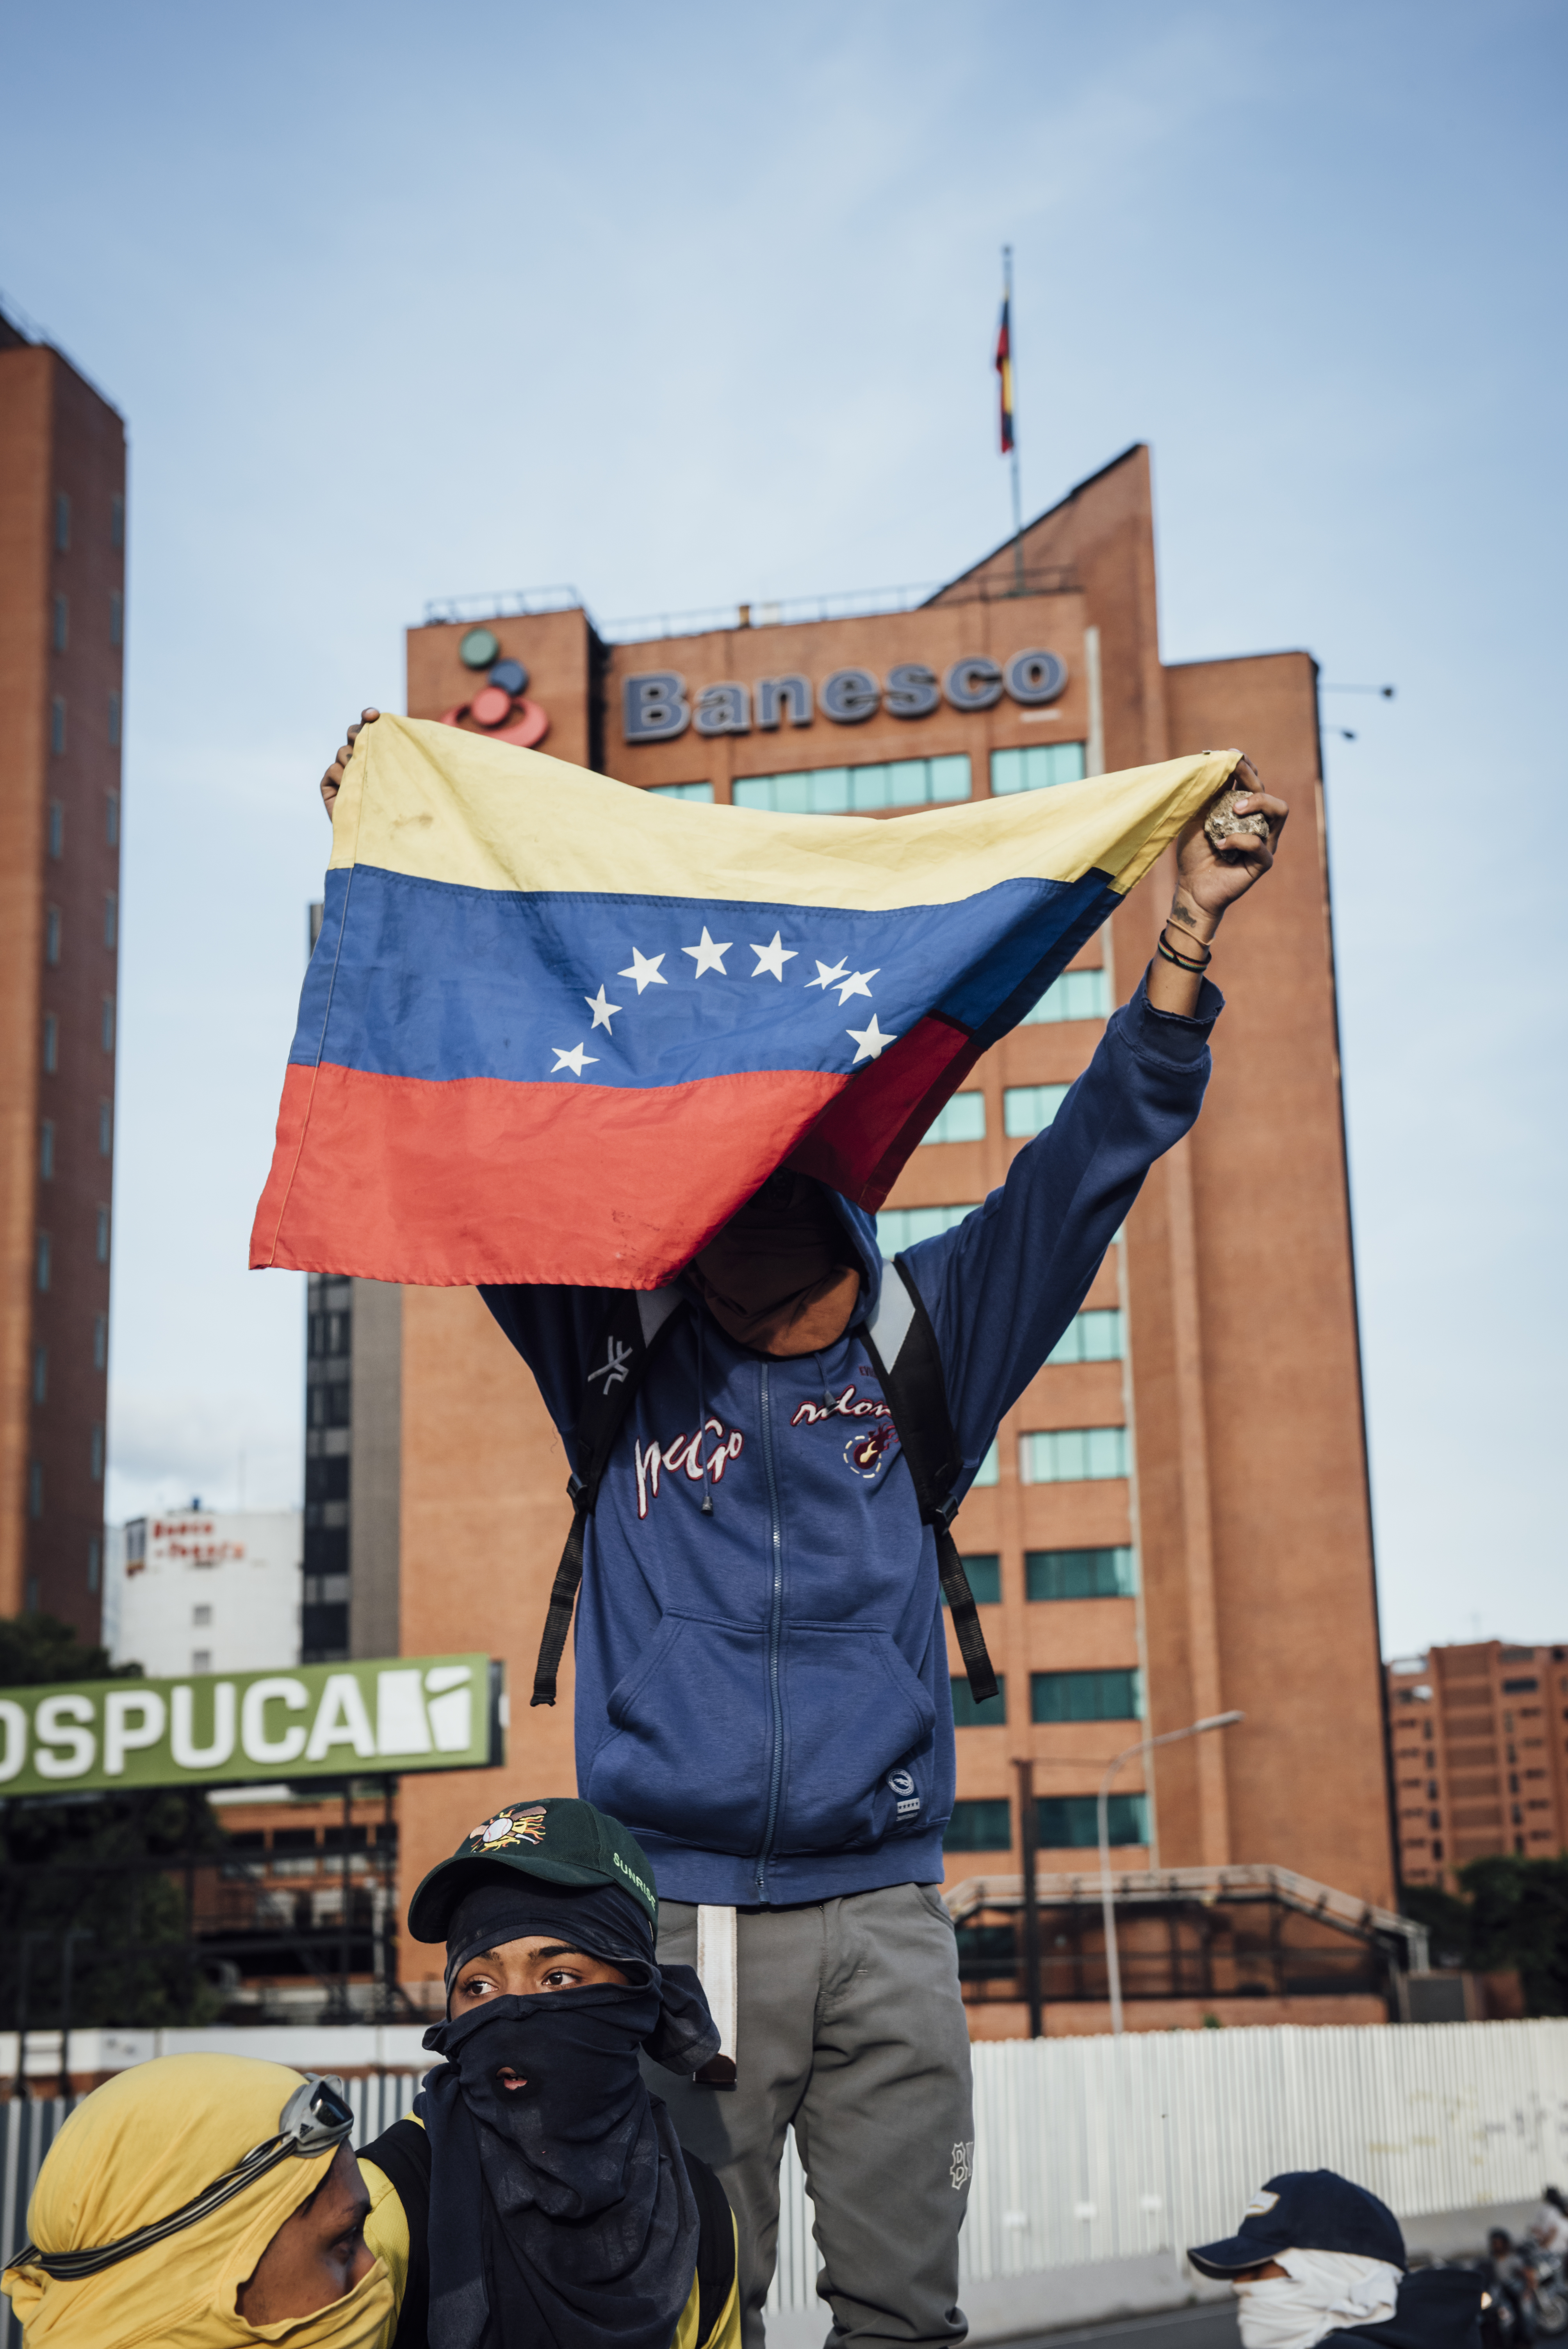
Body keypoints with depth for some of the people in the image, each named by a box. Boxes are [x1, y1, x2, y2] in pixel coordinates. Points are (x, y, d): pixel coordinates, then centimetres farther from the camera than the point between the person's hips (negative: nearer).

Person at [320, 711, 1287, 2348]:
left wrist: (1187, 936, -5)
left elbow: (1095, 1158, 5)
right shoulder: (616, 1354, 7)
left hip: (884, 1916, 1)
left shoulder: (927, 1346, 9)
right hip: (673, 1911, -1)